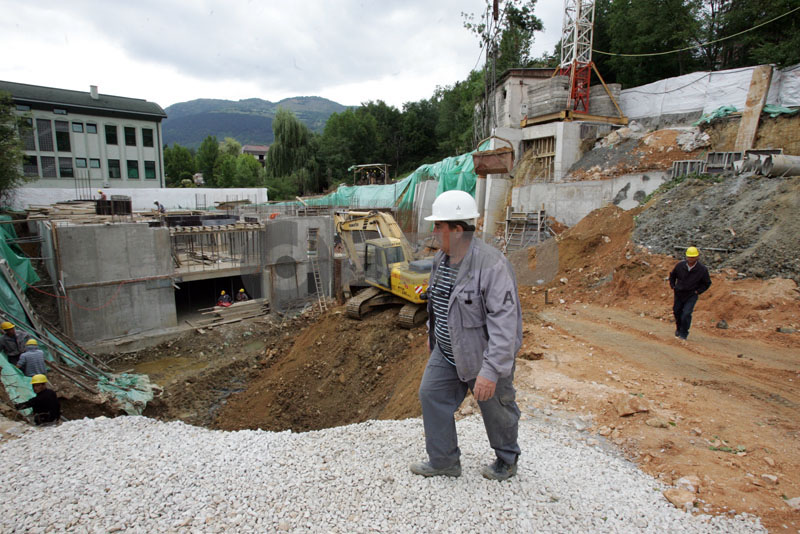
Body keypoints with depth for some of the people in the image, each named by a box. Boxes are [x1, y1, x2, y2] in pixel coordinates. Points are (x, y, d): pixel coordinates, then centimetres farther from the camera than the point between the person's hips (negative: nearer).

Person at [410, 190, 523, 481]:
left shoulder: (491, 265, -29)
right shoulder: (441, 259, -1)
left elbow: (504, 322, -31)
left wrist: (491, 370, -33)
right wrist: (432, 335, 23)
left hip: (483, 355, -7)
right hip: (447, 353, 8)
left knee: (496, 409, 14)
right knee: (432, 395, 10)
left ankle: (507, 460, 43)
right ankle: (444, 461, 31)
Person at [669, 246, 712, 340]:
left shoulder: (702, 269, -13)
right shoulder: (680, 265, -10)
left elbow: (707, 283, 2)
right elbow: (672, 276, 11)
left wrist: (698, 292, -7)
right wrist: (673, 287, 3)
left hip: (691, 295, -3)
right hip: (679, 294, 3)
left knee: (686, 314, -14)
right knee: (677, 312, 14)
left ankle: (684, 334, 3)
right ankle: (678, 329, 40)